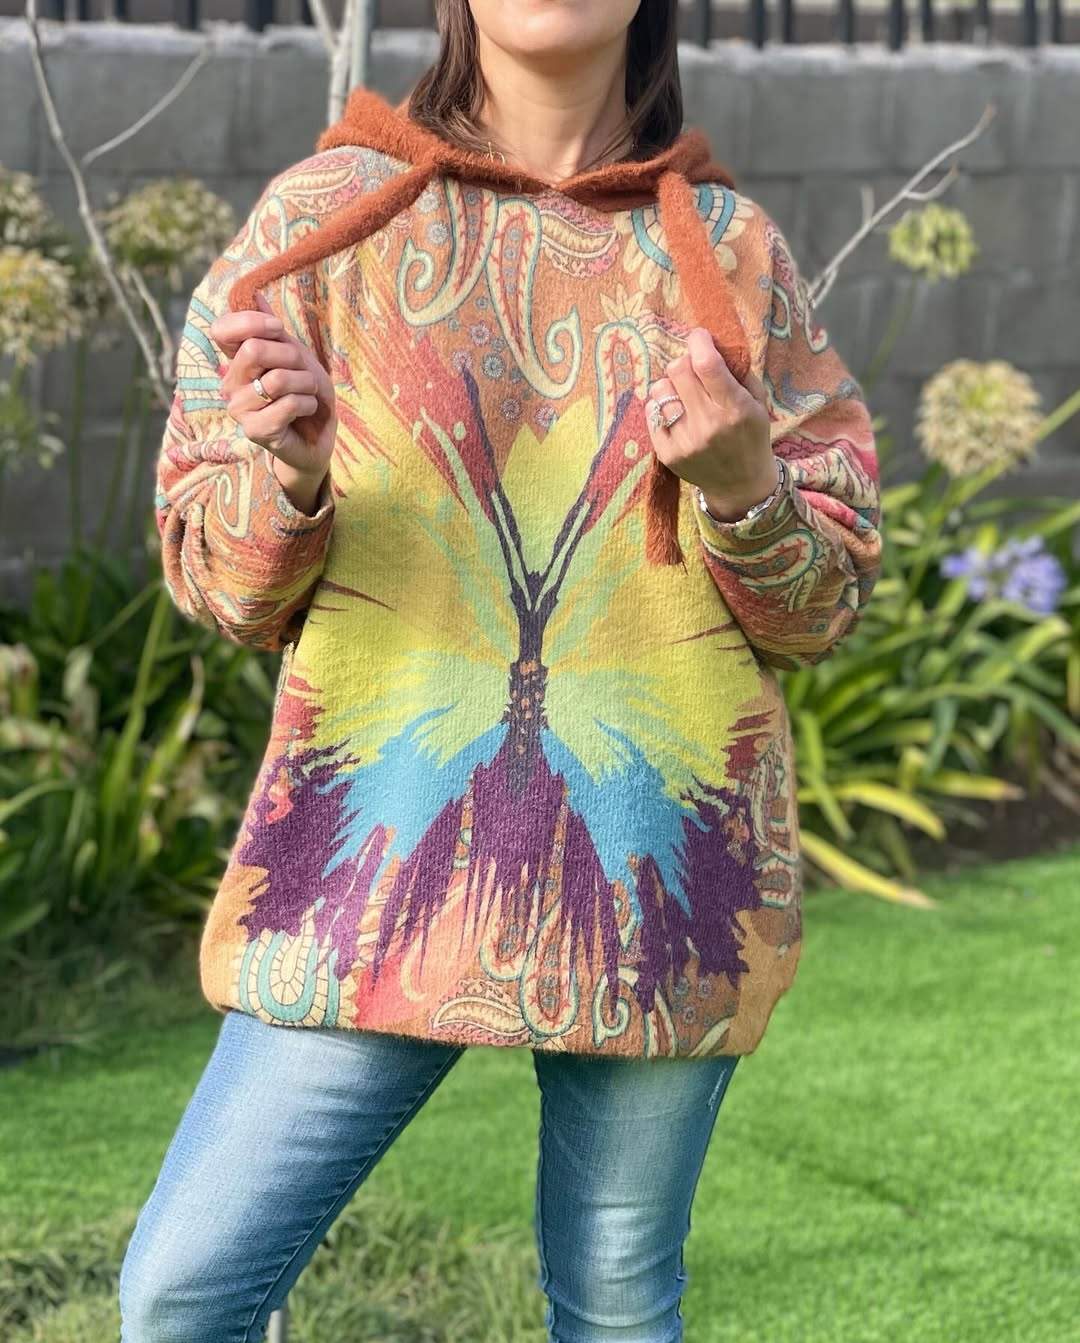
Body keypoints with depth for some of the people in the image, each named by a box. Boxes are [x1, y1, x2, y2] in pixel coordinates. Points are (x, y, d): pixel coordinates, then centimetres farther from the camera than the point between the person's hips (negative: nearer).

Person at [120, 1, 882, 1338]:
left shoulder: (729, 250, 7)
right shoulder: (328, 216, 3)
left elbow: (822, 610, 9)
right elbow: (211, 578, 4)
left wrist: (741, 487, -12)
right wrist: (288, 474, -18)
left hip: (654, 870, 1)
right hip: (380, 859, -1)